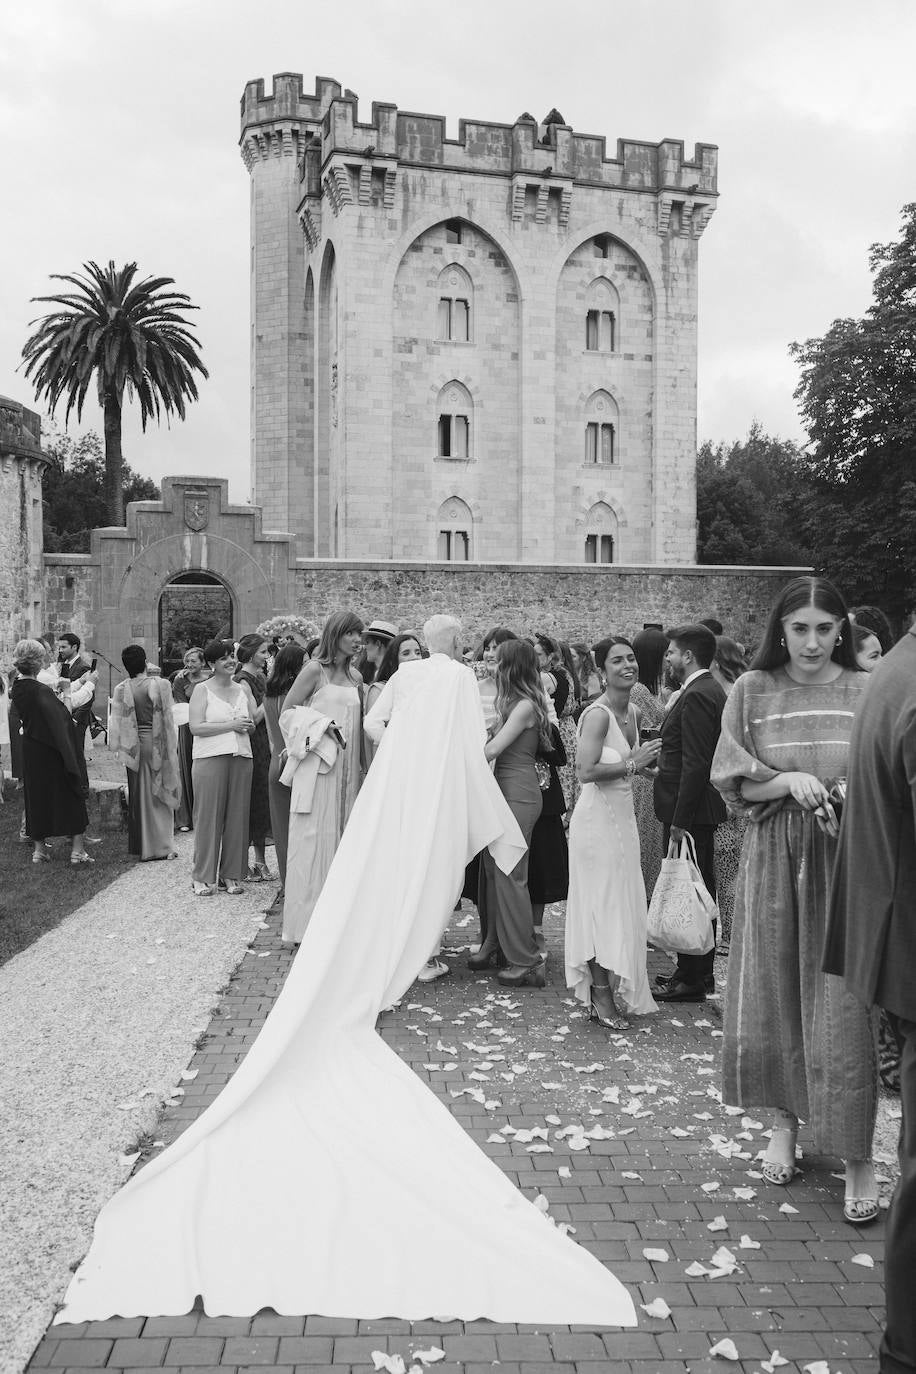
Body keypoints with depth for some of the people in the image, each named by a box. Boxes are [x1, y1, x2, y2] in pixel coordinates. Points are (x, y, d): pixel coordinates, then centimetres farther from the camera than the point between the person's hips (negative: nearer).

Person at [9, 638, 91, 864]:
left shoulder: (17, 688, 0)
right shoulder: (41, 691, -23)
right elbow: (62, 717, -26)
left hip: (30, 750, 7)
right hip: (51, 752, -7)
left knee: (36, 797, 16)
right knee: (71, 796, 4)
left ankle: (39, 848, 20)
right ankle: (77, 849, 5)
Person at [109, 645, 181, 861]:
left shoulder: (121, 690, -5)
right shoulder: (160, 685, -10)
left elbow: (117, 722, -3)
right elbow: (167, 718, -6)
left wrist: (116, 746, 6)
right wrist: (172, 746, 2)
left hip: (136, 747, 2)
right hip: (158, 744, -2)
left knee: (141, 795, 12)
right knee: (161, 794, 8)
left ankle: (144, 847, 16)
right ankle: (164, 845, 9)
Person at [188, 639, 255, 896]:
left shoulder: (241, 690, 17)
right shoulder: (202, 690, 0)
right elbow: (195, 727, -10)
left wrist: (248, 725, 0)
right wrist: (230, 725, -13)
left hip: (241, 758, 5)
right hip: (210, 759, -5)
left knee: (237, 817, 5)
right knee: (208, 817, -3)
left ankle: (231, 874, 14)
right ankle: (203, 877, 5)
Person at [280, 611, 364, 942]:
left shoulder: (355, 677, 12)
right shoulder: (315, 669, -5)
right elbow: (287, 710, -2)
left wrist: (362, 765, 10)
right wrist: (318, 725, -13)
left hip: (348, 768, 6)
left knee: (342, 839, 7)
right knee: (315, 838, -5)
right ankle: (307, 924, 1)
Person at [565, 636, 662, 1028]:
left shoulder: (632, 711, 10)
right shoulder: (597, 714, -18)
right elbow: (586, 771, -27)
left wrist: (646, 759, 7)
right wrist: (632, 764, -20)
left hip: (622, 814, 9)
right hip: (598, 816, -9)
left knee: (623, 904, 14)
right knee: (603, 904, -1)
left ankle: (614, 991, 27)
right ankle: (603, 999, 11)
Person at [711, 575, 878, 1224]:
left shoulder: (867, 692, 0)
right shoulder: (752, 691, 2)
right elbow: (731, 779, 1)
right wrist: (788, 781, -16)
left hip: (847, 860, -1)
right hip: (773, 858, 2)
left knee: (843, 1005, -3)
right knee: (773, 992, 8)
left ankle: (858, 1155, 8)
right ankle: (784, 1121, 28)